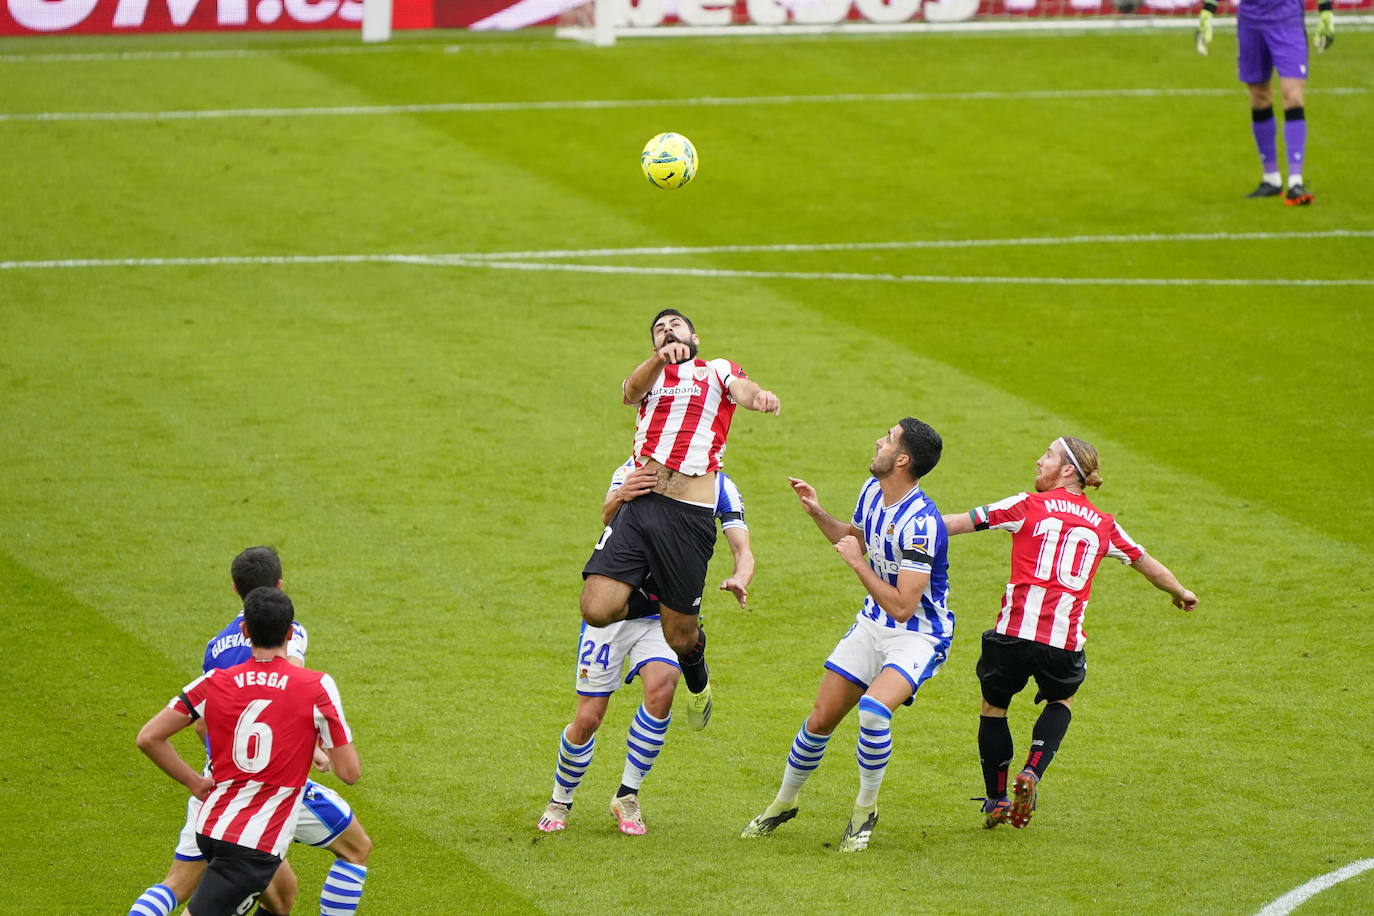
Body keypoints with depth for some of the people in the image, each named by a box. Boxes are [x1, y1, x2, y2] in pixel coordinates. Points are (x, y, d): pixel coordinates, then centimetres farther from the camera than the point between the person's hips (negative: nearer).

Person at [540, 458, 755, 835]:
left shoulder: (720, 486, -6)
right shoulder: (640, 468, -16)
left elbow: (742, 549, -14)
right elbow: (607, 518, -33)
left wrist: (739, 578, -39)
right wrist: (619, 498, -58)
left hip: (664, 613, 2)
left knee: (661, 686, -26)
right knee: (588, 718, -2)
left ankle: (627, 797, -8)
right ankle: (560, 802, 25)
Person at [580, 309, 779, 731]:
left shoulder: (716, 370, 14)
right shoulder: (650, 375, 20)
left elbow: (740, 388, -9)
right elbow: (631, 391, -4)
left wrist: (758, 395, -35)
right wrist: (661, 358, -26)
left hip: (689, 517, -2)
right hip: (638, 506, 2)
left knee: (680, 638, 4)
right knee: (597, 610, -14)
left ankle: (697, 677, 40)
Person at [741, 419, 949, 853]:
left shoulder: (921, 523, -29)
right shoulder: (872, 491, -2)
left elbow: (902, 607, -30)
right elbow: (855, 538, 22)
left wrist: (857, 563, -24)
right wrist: (818, 514, 6)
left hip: (918, 634, -8)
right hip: (873, 624, 8)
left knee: (874, 707, -31)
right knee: (821, 719, 6)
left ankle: (865, 810, -10)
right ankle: (784, 803, 29)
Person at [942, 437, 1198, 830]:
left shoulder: (1029, 506, 3)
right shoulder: (1102, 524, 14)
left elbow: (963, 522, 1)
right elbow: (1145, 562, 28)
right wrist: (1180, 592, 46)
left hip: (1015, 631, -3)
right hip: (1065, 639, 3)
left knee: (994, 706, 21)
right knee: (1061, 701, 30)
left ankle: (995, 800, 24)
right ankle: (1032, 773, 7)